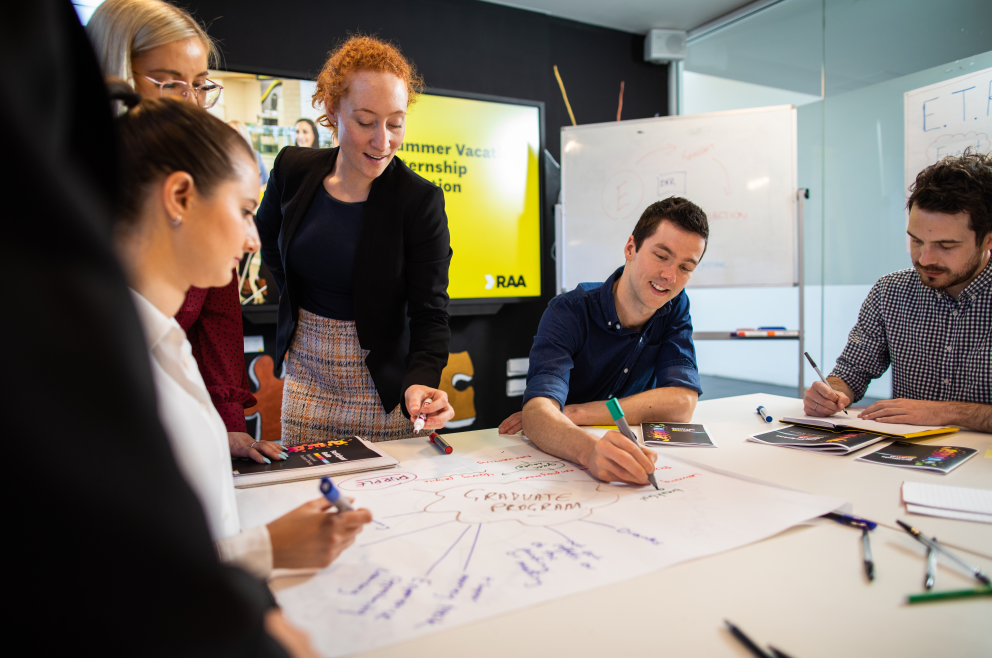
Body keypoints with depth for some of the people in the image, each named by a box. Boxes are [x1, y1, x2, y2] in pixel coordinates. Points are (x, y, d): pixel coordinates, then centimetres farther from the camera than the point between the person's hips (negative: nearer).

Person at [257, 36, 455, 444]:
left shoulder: (421, 201, -15)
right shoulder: (293, 169, -4)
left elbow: (431, 312, -17)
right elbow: (267, 238, 18)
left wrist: (422, 381, -34)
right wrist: (299, 302, 12)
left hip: (381, 386, -3)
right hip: (306, 376, 4)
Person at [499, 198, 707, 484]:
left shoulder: (675, 308, -1)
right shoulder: (569, 312, -16)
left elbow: (682, 403, -13)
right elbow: (537, 412, -30)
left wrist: (573, 413, -21)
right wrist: (590, 451, -52)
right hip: (559, 461, -2)